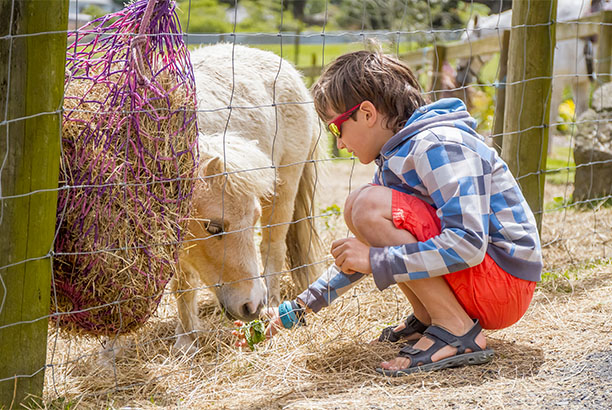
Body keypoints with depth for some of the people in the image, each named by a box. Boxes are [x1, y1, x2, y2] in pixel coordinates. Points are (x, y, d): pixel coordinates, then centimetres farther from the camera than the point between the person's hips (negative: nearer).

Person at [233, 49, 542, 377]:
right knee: (358, 207, 11)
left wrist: (374, 260, -23)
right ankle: (428, 319, 5)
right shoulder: (396, 155, 13)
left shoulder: (438, 145, -18)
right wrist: (296, 311, 17)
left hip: (505, 280, -10)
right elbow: (364, 255, 21)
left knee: (371, 204, -21)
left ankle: (458, 334, -17)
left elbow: (469, 245, -29)